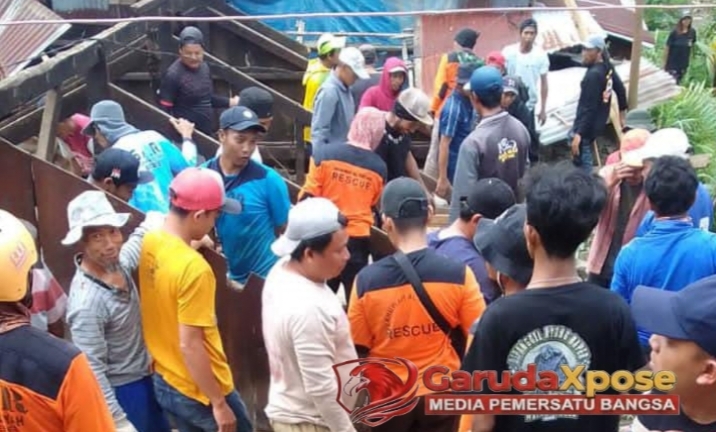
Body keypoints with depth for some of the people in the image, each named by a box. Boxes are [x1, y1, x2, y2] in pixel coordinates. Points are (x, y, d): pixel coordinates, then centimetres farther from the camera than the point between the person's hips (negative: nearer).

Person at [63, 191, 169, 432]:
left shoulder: (118, 262, -10)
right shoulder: (87, 302, -32)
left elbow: (153, 222, 8)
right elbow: (92, 371, -28)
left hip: (145, 376, 8)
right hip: (120, 391, -8)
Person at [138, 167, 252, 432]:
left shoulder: (150, 242, -5)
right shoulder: (194, 268, -31)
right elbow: (189, 345, -27)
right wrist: (218, 403, -19)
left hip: (164, 383, 8)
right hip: (198, 392, -8)